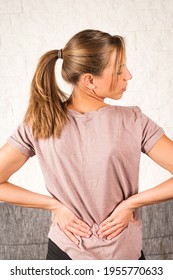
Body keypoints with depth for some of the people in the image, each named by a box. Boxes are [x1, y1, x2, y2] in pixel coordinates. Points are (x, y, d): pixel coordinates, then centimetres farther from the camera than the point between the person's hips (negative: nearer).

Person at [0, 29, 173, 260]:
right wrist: (131, 203, -16)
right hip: (125, 254, -1)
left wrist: (55, 204, -11)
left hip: (64, 251, 2)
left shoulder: (38, 124, -15)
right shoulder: (133, 121, -20)